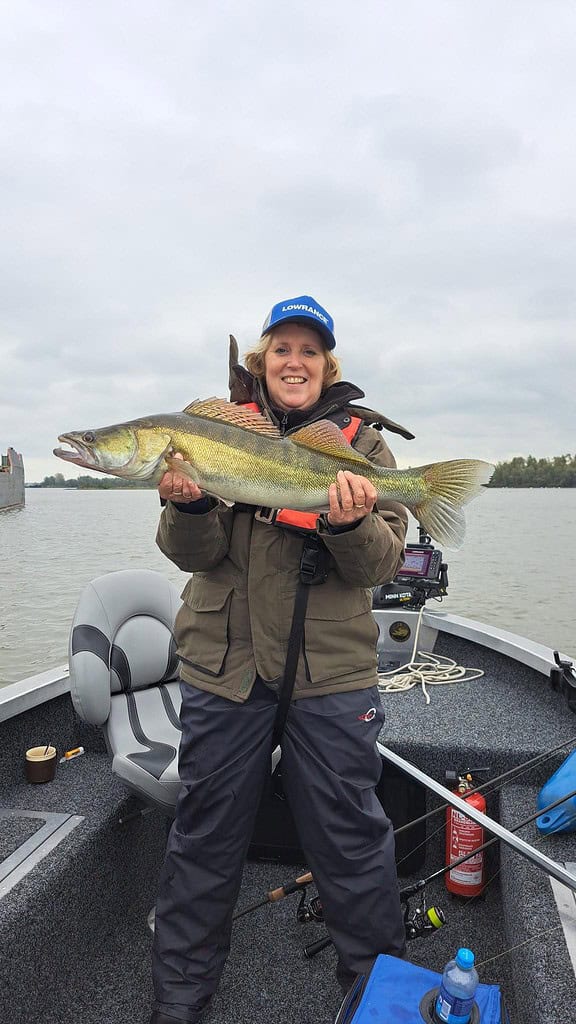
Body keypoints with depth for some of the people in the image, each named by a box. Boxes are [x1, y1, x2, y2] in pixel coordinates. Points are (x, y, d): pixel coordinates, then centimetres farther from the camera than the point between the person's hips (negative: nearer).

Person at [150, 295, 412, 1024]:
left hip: (332, 670, 0)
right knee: (205, 832, 16)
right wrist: (188, 505, -23)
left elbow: (382, 565, -4)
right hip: (224, 663, 1)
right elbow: (193, 554, -2)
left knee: (350, 834, 12)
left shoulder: (361, 441, 3)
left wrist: (351, 525, -25)